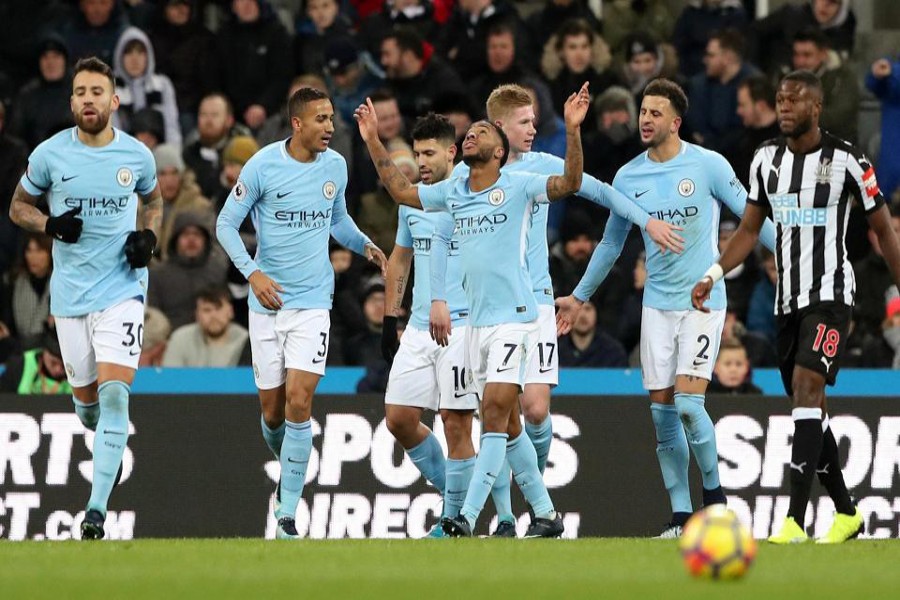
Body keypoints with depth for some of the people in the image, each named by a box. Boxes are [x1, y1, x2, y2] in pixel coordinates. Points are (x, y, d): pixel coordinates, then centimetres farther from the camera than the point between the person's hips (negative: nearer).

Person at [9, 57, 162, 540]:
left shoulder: (137, 155, -2)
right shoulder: (50, 154, -4)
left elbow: (153, 199, 18)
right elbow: (19, 206, 8)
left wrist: (148, 236, -2)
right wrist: (50, 225, -13)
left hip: (122, 288, -2)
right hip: (70, 294, 2)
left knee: (114, 391, -17)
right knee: (87, 399, 10)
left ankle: (97, 508, -19)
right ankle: (110, 441, 47)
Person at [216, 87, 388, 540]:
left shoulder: (335, 166, 3)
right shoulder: (263, 166, -8)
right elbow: (226, 223, -2)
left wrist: (366, 246, 2)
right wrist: (252, 273, -15)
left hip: (312, 300, 1)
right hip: (268, 299, -1)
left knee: (299, 400, -14)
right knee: (272, 410, 3)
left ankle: (287, 514, -11)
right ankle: (288, 471, 37)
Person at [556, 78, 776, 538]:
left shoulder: (709, 166, -7)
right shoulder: (628, 177, 6)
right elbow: (612, 242, 19)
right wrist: (579, 297, 23)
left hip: (703, 299, -4)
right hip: (657, 304, 4)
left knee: (688, 403, -15)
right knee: (662, 410, 0)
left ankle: (714, 492, 6)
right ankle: (681, 513, 7)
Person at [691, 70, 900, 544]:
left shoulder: (846, 161, -7)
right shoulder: (767, 159, 8)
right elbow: (749, 230, 14)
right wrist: (713, 275, 1)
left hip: (831, 295, -6)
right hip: (788, 299, 6)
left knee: (807, 389, -21)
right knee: (809, 407, 10)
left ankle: (795, 521, -28)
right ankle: (846, 513, 25)